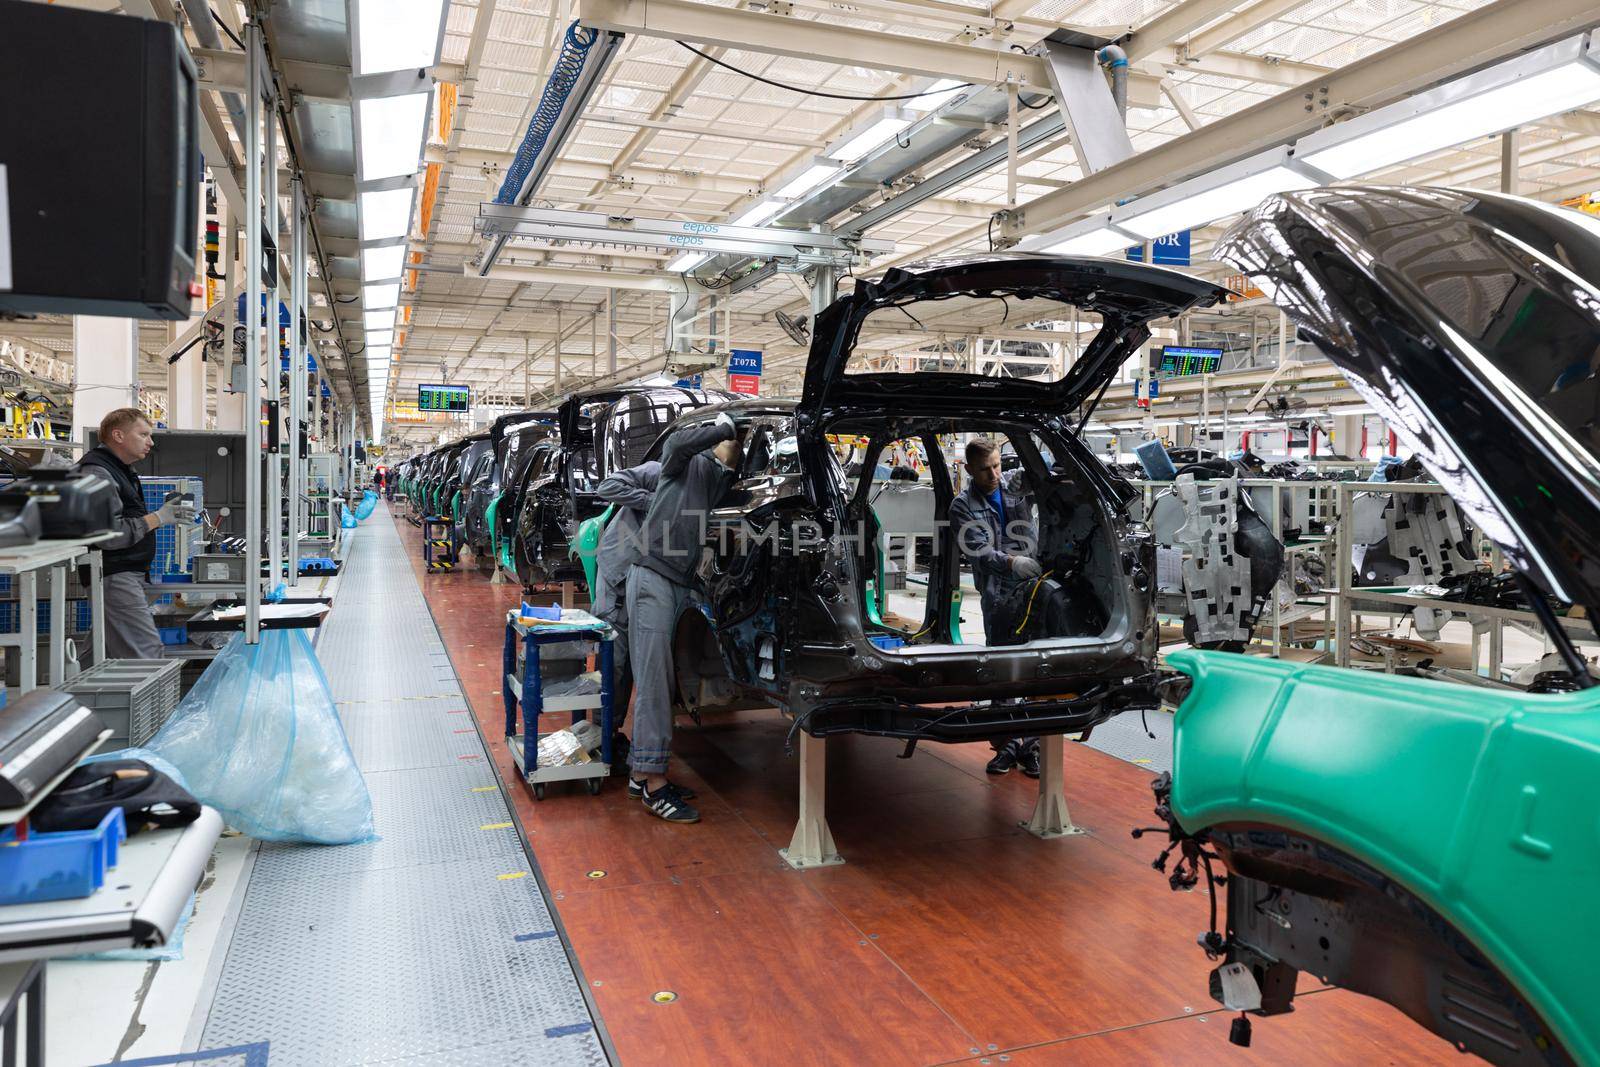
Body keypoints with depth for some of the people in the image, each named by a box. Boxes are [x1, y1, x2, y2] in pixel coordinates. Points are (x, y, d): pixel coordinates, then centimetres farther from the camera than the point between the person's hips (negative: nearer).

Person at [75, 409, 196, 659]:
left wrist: (164, 514, 12)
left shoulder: (121, 470, 22)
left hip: (130, 575, 11)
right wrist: (157, 518, -18)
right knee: (147, 651, -15)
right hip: (114, 577, -11)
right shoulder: (97, 473, -13)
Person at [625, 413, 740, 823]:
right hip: (653, 577, -8)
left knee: (661, 683, 11)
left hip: (680, 585, 8)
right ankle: (653, 783, -5)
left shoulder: (722, 481, 18)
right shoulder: (688, 463, -2)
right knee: (654, 682, -8)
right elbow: (678, 442, -24)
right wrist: (726, 425, -17)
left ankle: (640, 772, 19)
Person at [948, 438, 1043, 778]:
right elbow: (980, 551, -11)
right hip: (998, 597, -1)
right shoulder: (962, 507, 2)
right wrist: (1012, 563, -28)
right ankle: (1008, 744, 16)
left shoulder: (1017, 483, 9)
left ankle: (1032, 745, 10)